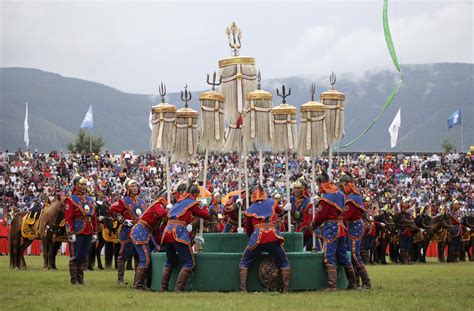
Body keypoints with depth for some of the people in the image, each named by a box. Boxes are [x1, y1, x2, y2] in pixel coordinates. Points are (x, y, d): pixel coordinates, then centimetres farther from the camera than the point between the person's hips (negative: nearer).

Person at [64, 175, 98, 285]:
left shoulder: (90, 200, 15)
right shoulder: (71, 200, -6)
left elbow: (94, 217, 17)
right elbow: (68, 218, -12)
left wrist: (94, 233, 12)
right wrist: (70, 233, -18)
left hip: (88, 233, 6)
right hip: (77, 233, -6)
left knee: (84, 256, 11)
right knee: (75, 256, -1)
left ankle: (81, 278, 19)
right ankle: (74, 279, 5)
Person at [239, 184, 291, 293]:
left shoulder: (250, 210, 7)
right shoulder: (272, 203, 9)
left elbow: (248, 230, 15)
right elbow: (279, 211, 31)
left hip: (257, 239, 0)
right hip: (272, 239, 0)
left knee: (244, 263, 16)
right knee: (284, 263, 15)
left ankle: (243, 288, 5)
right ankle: (286, 289, 6)